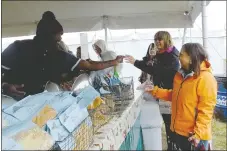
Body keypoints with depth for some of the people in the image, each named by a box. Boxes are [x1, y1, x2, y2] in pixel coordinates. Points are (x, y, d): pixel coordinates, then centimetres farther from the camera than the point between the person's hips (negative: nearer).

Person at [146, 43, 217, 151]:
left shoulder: (205, 78, -18)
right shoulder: (180, 75, 6)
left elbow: (206, 110, -20)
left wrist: (198, 133, -22)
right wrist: (155, 91, 4)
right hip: (178, 130, 8)